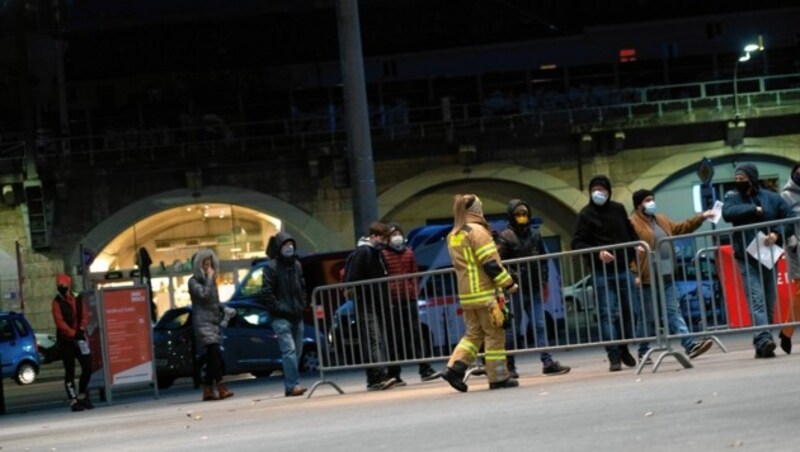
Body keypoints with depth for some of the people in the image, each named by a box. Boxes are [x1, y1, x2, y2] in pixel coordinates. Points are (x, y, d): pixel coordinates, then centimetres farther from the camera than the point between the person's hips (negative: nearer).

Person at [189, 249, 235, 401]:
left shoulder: (211, 281, 20)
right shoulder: (194, 281, -2)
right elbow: (204, 295, -19)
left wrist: (225, 310, 10)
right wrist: (209, 278, -10)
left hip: (214, 321, 8)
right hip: (203, 321, -8)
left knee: (212, 357, 5)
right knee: (215, 353, -21)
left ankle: (208, 390, 7)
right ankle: (221, 388, -29)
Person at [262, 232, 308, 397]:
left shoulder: (297, 265, 14)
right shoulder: (271, 267, -6)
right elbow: (267, 292, -10)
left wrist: (302, 305, 12)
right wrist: (278, 309, -14)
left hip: (297, 316, 7)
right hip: (281, 318, -7)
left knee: (297, 351, 6)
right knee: (289, 349, -17)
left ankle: (290, 386, 12)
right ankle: (293, 385, -21)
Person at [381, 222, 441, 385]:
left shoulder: (409, 253, 13)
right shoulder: (383, 255, -3)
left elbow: (415, 274, 17)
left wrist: (414, 291, 5)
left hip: (409, 300, 4)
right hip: (392, 302, -4)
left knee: (415, 335, 4)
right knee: (395, 339, -1)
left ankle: (425, 370, 3)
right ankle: (394, 375, 3)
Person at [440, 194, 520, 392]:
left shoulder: (452, 236, 14)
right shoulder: (477, 231, -11)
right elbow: (490, 263, -16)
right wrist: (508, 283, -10)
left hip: (466, 294, 8)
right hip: (485, 293, -8)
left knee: (473, 333, 14)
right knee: (494, 335, 0)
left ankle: (455, 368, 0)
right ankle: (498, 377, 2)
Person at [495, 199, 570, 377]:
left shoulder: (534, 234, 12)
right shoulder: (505, 237, -6)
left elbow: (542, 260, 17)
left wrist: (543, 282, 9)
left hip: (534, 290, 5)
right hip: (515, 291, -5)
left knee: (540, 326, 0)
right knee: (512, 329, 1)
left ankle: (547, 362, -3)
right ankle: (509, 366, 9)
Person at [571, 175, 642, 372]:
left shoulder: (618, 209, 10)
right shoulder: (585, 215, -3)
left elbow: (630, 233, 22)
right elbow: (577, 244, -7)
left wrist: (636, 247, 4)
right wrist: (597, 253, -21)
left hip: (623, 268, 4)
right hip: (601, 272, -4)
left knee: (630, 310, 8)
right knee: (607, 314, -7)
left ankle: (623, 348, 26)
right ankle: (614, 356, -5)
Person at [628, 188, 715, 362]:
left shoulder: (661, 220, 18)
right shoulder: (633, 223, -9)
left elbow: (681, 228, 27)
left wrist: (701, 217, 21)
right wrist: (635, 274, -21)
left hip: (666, 276, 7)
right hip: (648, 278, -7)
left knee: (674, 311, 2)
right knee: (647, 316, 1)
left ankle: (690, 345, -5)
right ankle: (643, 352, 11)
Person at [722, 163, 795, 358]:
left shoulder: (772, 198, 7)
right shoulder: (733, 197, 5)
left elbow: (791, 219, 4)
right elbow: (727, 213, -17)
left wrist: (777, 234, -12)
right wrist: (754, 209, -14)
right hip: (747, 260, -2)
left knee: (769, 303, 3)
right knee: (757, 300, -17)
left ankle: (761, 344, 10)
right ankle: (764, 340, -30)